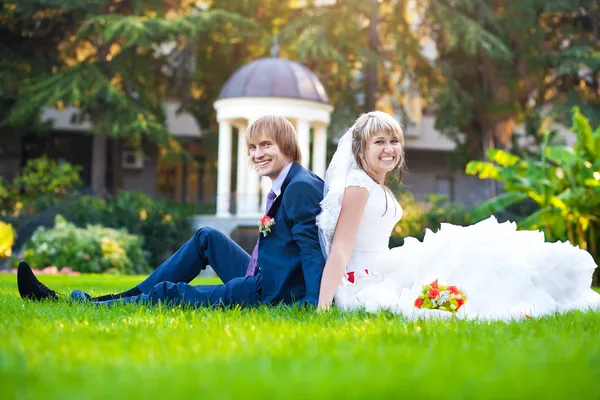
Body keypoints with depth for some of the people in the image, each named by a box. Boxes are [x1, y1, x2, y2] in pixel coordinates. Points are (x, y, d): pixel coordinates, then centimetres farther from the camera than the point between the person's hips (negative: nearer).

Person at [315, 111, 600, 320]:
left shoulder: (379, 189, 14)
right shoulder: (358, 185, -15)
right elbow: (341, 248, -22)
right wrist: (323, 307, -29)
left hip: (379, 273, 9)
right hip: (363, 282, -9)